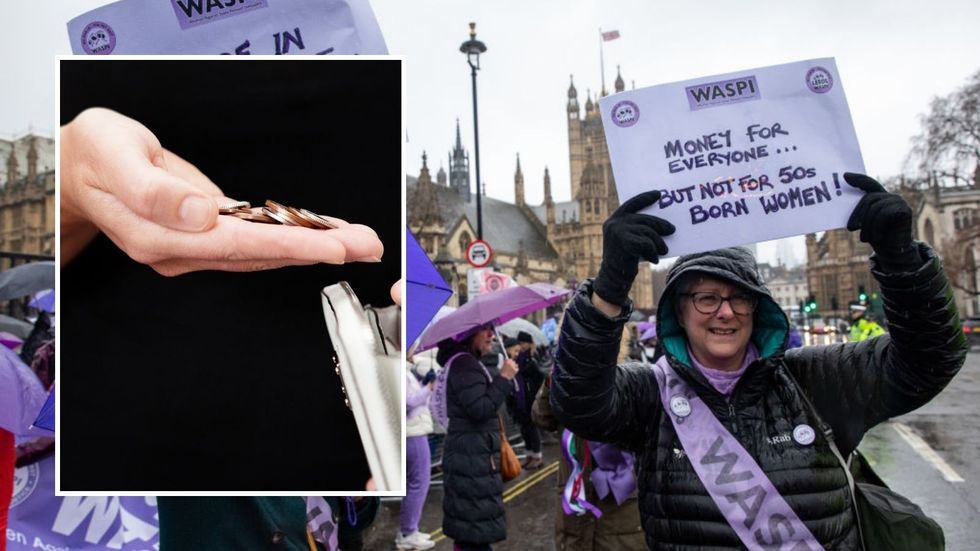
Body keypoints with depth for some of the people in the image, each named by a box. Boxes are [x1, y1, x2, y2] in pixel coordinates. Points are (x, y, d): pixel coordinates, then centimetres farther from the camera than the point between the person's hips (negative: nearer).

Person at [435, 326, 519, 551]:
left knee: (467, 526, 17)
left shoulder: (462, 362, 15)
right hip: (472, 457, -11)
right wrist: (504, 378, -19)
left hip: (468, 454, 11)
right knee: (477, 529, -5)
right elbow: (480, 409, -24)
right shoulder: (465, 364, -17)